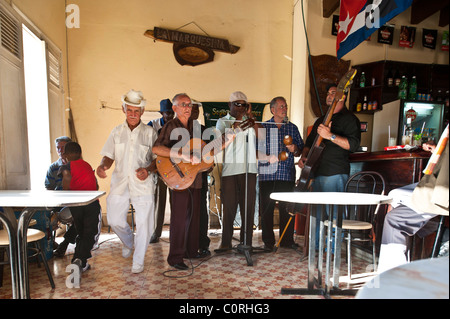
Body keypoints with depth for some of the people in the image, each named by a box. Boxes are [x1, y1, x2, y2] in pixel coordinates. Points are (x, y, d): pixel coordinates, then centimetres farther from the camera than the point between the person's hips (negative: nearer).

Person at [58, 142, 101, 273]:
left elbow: (67, 175, -18)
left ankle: (79, 262, 21)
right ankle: (80, 260, -12)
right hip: (92, 202, 1)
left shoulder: (66, 167, 7)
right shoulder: (87, 165, 20)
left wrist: (66, 193, -4)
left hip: (75, 203, 0)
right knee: (91, 234, 5)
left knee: (81, 234, 18)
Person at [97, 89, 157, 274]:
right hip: (120, 182, 3)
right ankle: (129, 242, 39)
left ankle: (138, 261, 18)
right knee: (114, 220, 6)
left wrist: (147, 170, -17)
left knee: (143, 223, -1)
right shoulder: (117, 132, 9)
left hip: (143, 184, -2)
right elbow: (109, 157, 11)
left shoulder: (149, 132, 2)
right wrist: (102, 166, -11)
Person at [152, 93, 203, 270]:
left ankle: (191, 251, 29)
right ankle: (175, 257, 11)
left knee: (194, 217, 14)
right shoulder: (170, 127, -7)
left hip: (195, 178, 7)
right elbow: (156, 149, -22)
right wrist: (183, 155, -29)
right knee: (179, 218, -2)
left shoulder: (195, 126, 14)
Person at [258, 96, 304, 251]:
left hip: (287, 174, 2)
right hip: (267, 174, -1)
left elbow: (301, 150, 16)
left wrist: (295, 149, -6)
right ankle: (268, 241, 15)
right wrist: (267, 158, -14)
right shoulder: (263, 127, 7)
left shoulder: (293, 128, 13)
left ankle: (287, 240, 18)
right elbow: (255, 150, 3)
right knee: (266, 209, 2)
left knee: (287, 208, 4)